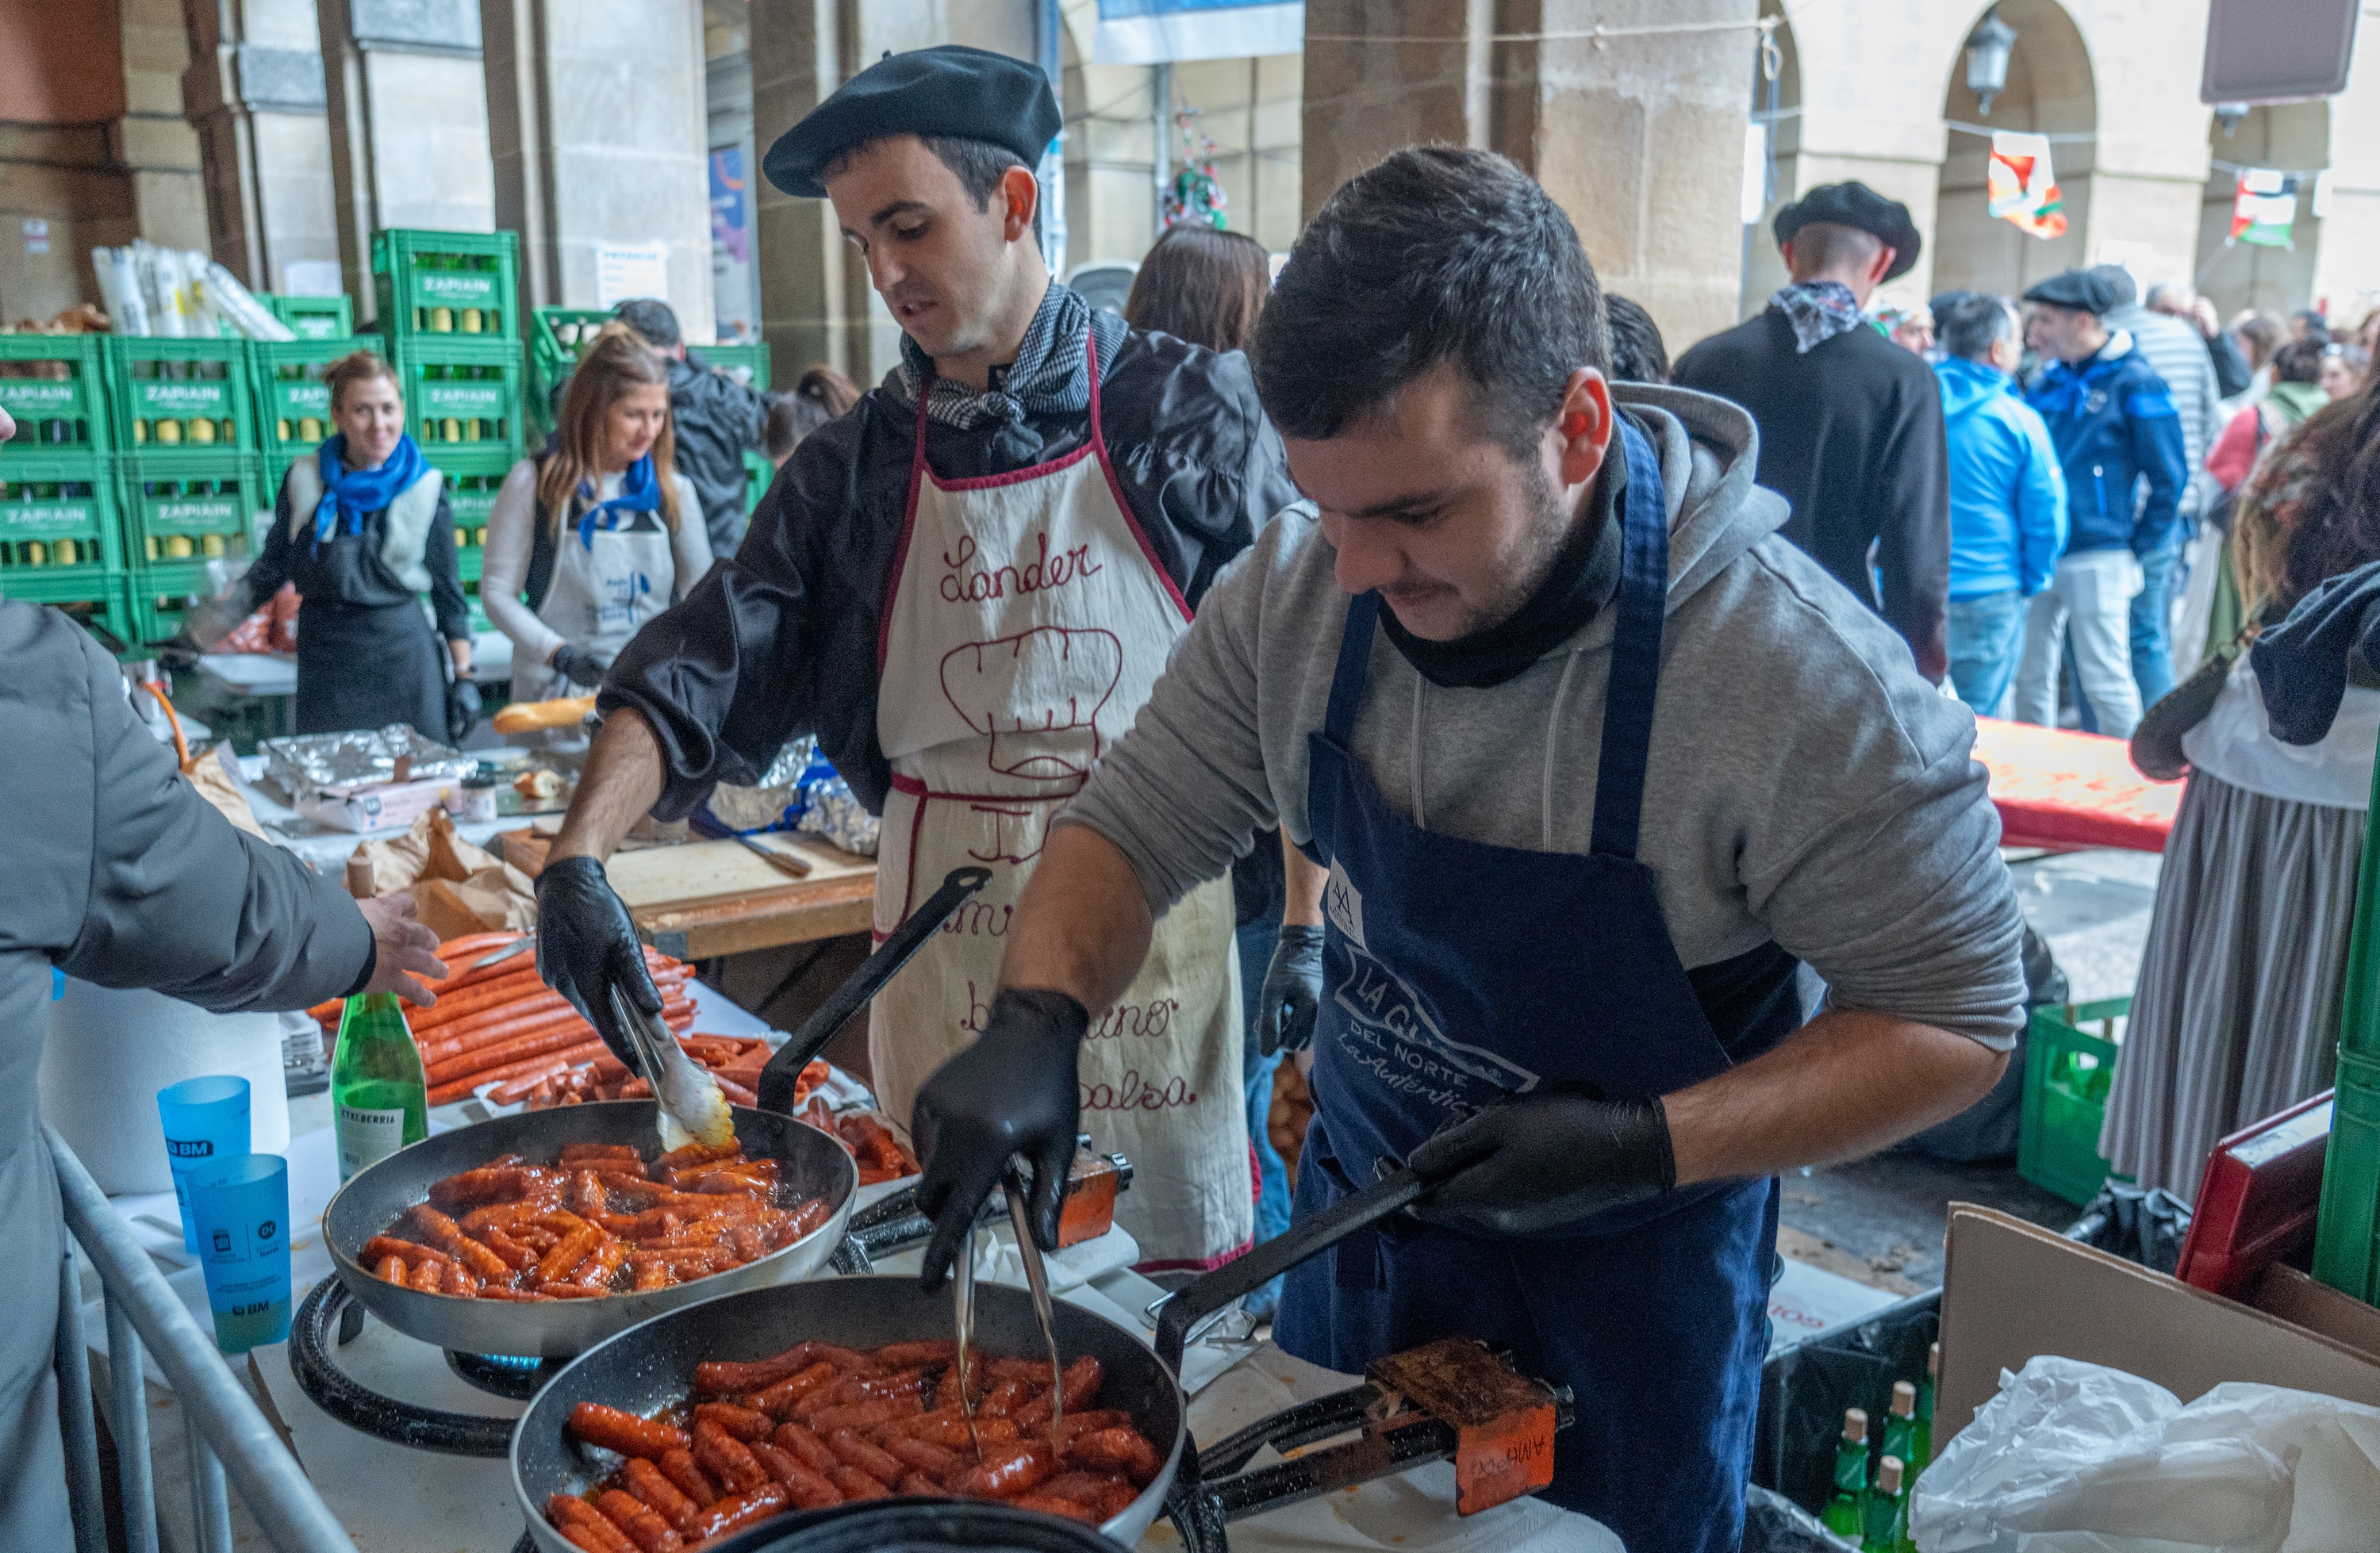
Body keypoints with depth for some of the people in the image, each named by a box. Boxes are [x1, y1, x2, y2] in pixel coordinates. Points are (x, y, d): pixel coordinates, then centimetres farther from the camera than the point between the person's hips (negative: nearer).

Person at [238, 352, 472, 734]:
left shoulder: (425, 487, 1)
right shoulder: (305, 480, 3)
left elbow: (448, 589, 4)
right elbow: (271, 568, 11)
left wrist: (464, 677, 0)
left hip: (404, 657, -1)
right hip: (325, 660, 1)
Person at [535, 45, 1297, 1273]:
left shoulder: (1186, 411, -4)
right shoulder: (859, 463, 5)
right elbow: (705, 668, 0)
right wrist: (578, 856, -14)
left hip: (1160, 933, -2)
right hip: (946, 940, 3)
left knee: (1194, 1269, 8)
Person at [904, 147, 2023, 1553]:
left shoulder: (1799, 673, -28)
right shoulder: (1297, 590, -15)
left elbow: (1958, 1018, -18)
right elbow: (1137, 829, -5)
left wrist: (1651, 1147, -30)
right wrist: (1037, 1022, -24)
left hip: (1626, 1293, -4)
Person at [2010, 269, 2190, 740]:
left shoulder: (2134, 382, -6)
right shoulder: (2051, 382, 10)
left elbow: (2169, 476, -5)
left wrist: (2138, 549, -4)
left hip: (2097, 559, -6)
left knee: (2106, 679, 0)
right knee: (2030, 675, 10)